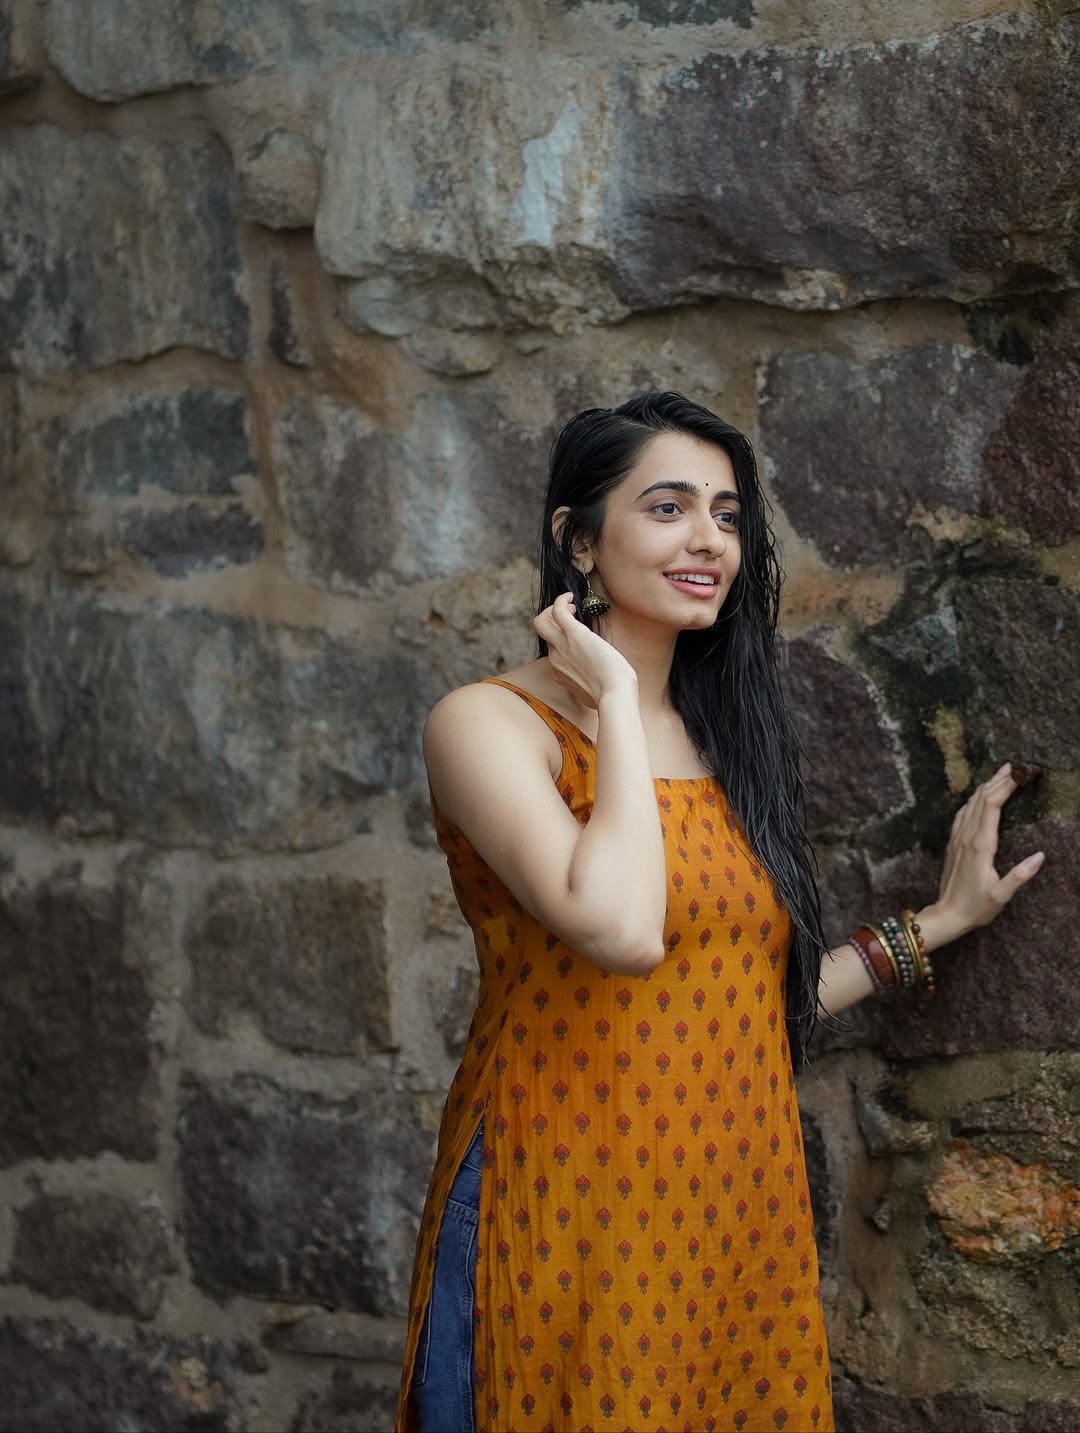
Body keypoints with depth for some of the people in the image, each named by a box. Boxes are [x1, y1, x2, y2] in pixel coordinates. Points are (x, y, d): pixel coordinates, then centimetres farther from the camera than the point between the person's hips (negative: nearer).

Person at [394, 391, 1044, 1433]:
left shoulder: (722, 738, 13)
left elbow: (752, 999, 14)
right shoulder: (491, 723, -9)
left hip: (740, 1215, 6)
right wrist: (615, 702, -15)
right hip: (574, 1219, -6)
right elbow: (618, 933, -26)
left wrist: (941, 920, 17)